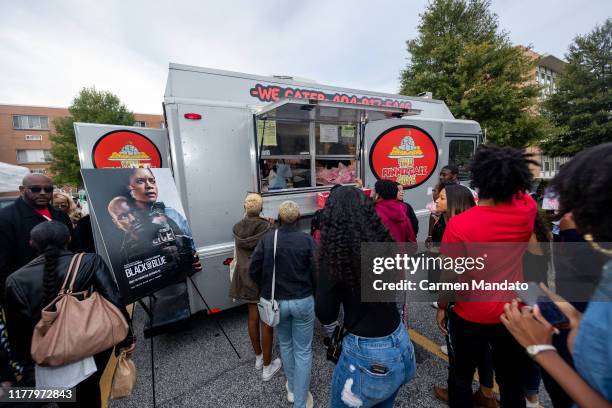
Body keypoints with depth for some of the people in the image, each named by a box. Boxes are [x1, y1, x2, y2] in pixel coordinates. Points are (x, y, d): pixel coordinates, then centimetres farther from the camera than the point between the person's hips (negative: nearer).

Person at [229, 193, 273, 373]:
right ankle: (267, 364, 24)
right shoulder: (267, 228, -20)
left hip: (246, 276, 5)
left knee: (253, 317, 20)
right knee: (266, 321, 9)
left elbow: (239, 253, 6)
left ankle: (258, 357, 38)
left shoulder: (237, 228, -5)